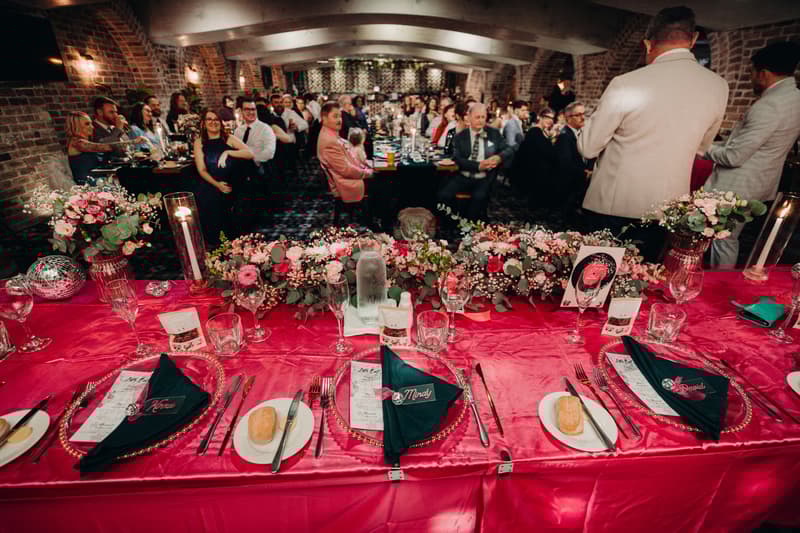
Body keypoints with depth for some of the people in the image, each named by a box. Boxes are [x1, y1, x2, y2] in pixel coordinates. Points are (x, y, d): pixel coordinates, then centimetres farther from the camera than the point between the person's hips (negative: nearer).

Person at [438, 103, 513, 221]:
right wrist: (479, 165, -21)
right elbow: (458, 160, -6)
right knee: (443, 195, -22)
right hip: (463, 177, 1)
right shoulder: (460, 137, 6)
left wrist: (499, 157, -16)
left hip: (484, 179, -1)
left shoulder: (494, 133, 9)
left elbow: (508, 150, 9)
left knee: (479, 197, -32)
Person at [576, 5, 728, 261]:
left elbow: (587, 148, -8)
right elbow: (701, 146, 17)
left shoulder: (626, 84, -13)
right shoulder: (718, 87, 2)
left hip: (611, 205, -4)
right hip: (667, 209, 4)